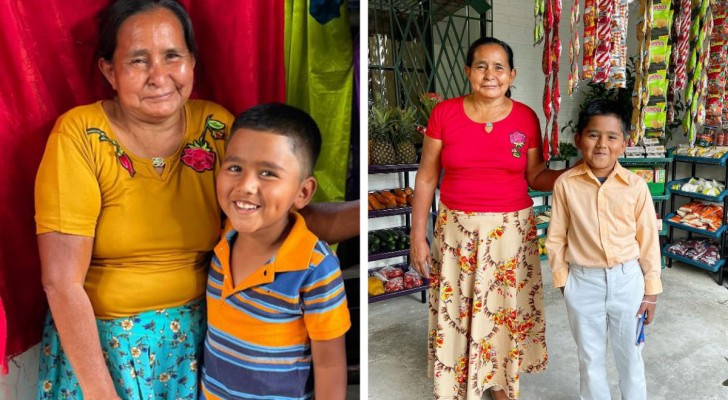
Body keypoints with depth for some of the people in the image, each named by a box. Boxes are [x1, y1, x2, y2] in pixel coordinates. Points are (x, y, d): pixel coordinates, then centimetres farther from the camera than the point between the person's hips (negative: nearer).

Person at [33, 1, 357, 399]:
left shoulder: (216, 128, -7)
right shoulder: (81, 136, -15)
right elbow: (61, 282, -16)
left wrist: (361, 211, -28)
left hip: (195, 336, 3)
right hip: (99, 341, -2)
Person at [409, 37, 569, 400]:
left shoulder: (526, 118, -2)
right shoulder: (444, 113, -5)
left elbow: (535, 176, 6)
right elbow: (426, 178, -2)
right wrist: (418, 236, -4)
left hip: (511, 228, 1)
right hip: (457, 228, -1)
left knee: (505, 308, 13)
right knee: (456, 309, 8)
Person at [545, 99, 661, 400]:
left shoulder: (636, 186, -8)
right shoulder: (565, 184, -9)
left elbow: (648, 239, -1)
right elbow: (556, 238, -2)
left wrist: (650, 290, 1)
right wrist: (562, 280, -1)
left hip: (627, 279, 1)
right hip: (583, 282, 0)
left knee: (630, 356, 19)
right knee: (590, 357, 17)